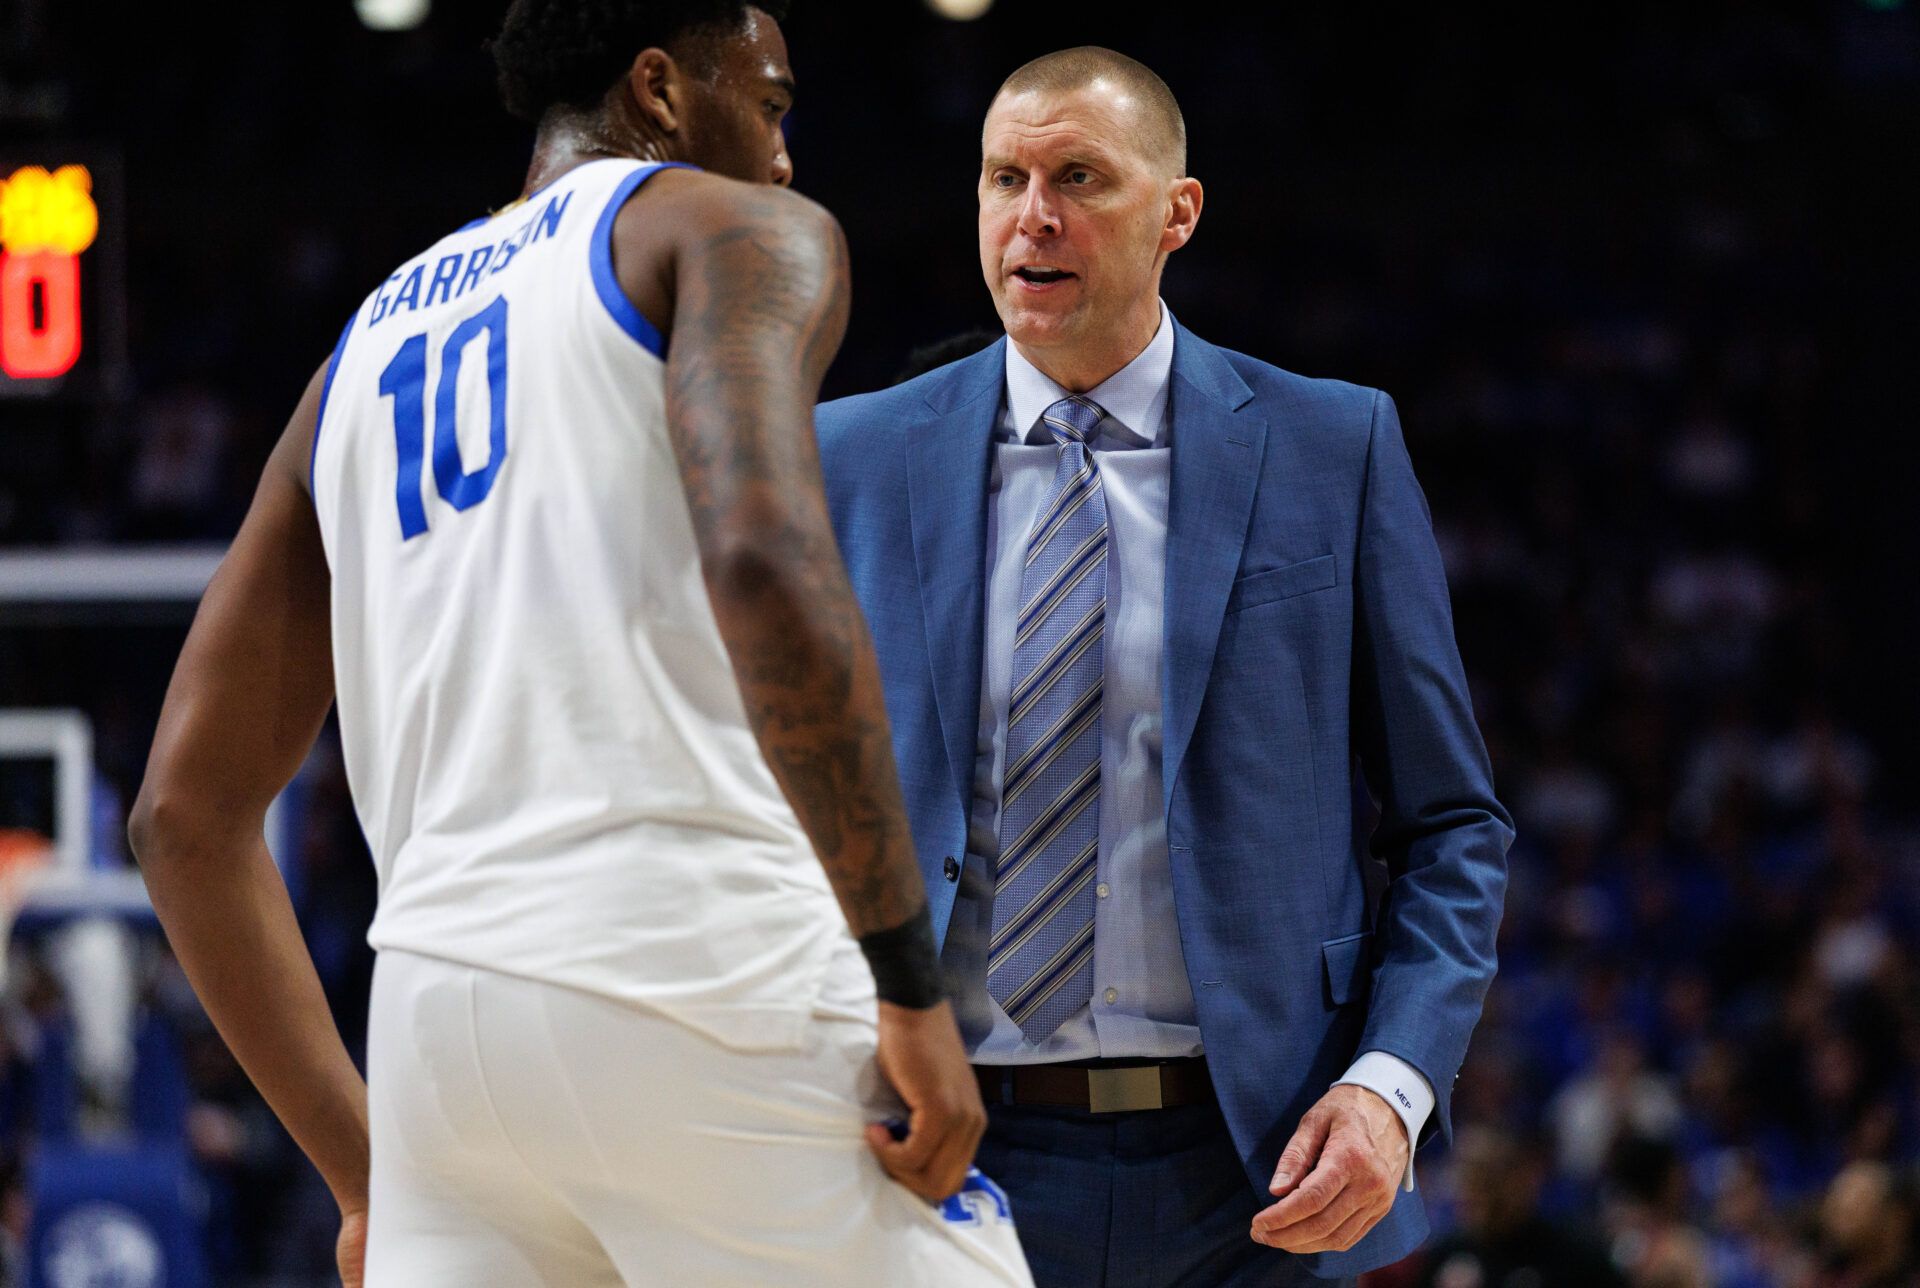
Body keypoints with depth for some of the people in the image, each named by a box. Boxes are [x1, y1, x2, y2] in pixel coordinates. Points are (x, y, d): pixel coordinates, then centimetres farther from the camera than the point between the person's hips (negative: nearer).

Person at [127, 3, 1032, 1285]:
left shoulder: (364, 354, 25)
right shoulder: (736, 231, 6)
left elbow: (188, 810, 23)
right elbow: (764, 561, -16)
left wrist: (366, 1171, 26)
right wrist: (916, 984, -13)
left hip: (436, 1015, 6)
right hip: (703, 982, -6)